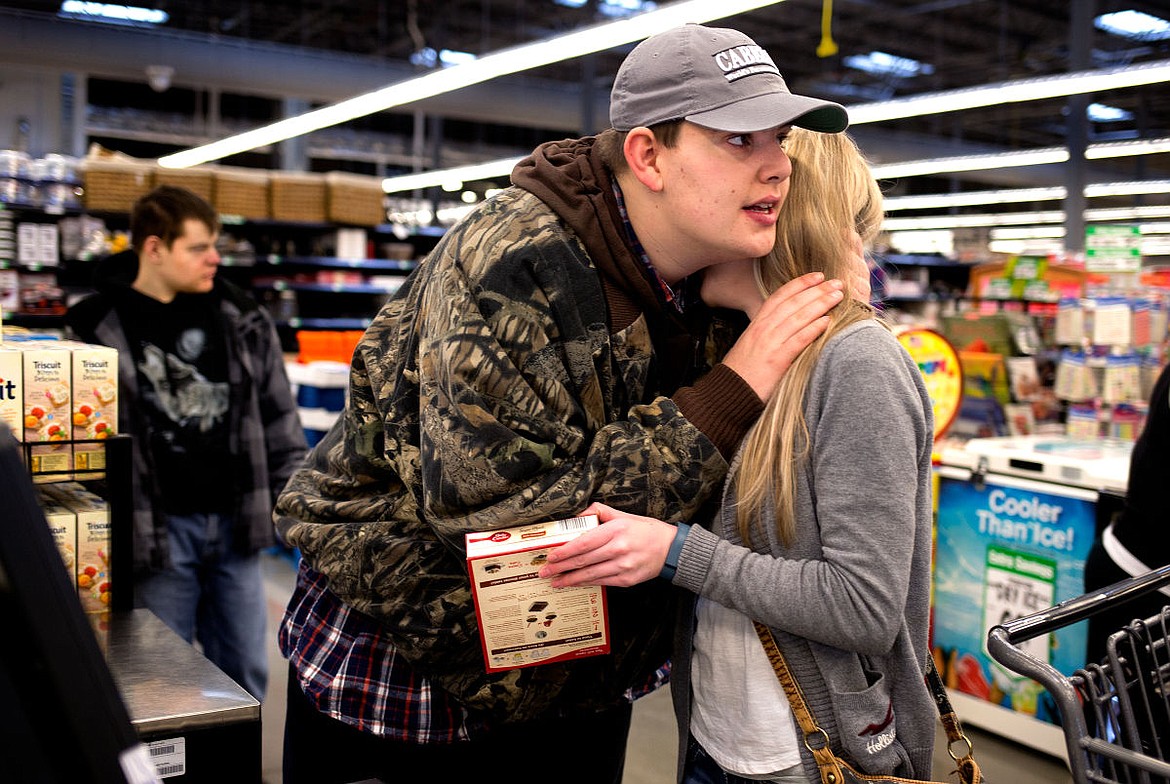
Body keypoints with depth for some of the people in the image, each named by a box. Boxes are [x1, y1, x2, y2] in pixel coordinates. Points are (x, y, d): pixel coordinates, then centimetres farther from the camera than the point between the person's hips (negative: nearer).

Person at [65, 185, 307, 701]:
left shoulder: (241, 319, 6)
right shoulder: (98, 330, -6)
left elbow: (279, 419, 10)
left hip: (235, 523, 4)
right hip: (159, 528, -3)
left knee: (246, 676, 12)